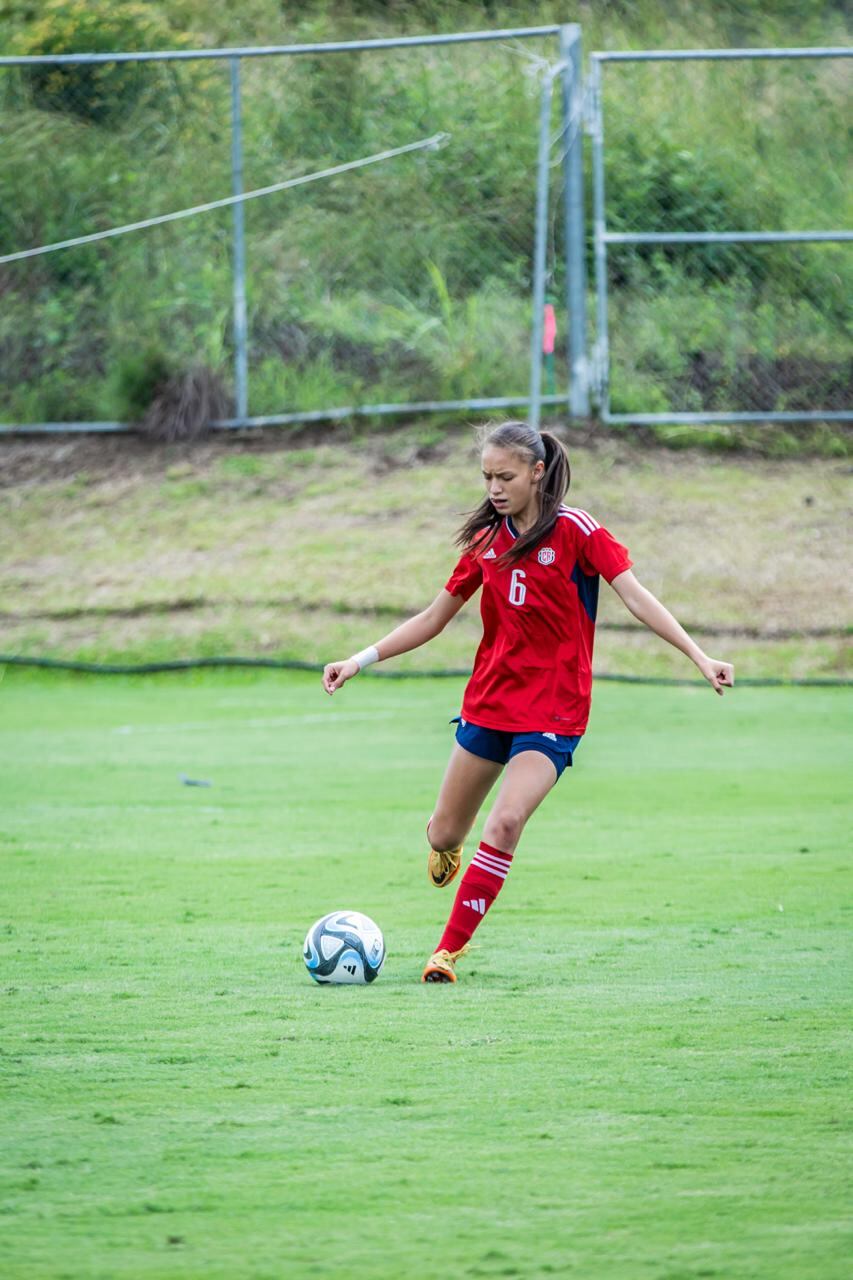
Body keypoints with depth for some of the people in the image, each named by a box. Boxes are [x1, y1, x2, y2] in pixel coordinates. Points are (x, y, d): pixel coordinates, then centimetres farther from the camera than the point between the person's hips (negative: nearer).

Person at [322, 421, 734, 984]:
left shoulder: (574, 530, -9)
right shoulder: (486, 539, 6)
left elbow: (636, 597, -14)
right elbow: (434, 618, 14)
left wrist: (699, 656, -24)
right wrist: (360, 660, 8)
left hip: (553, 714, -5)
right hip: (489, 702, 5)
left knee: (505, 823, -23)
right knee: (443, 835, 7)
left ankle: (450, 949, -14)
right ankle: (448, 846, 46)